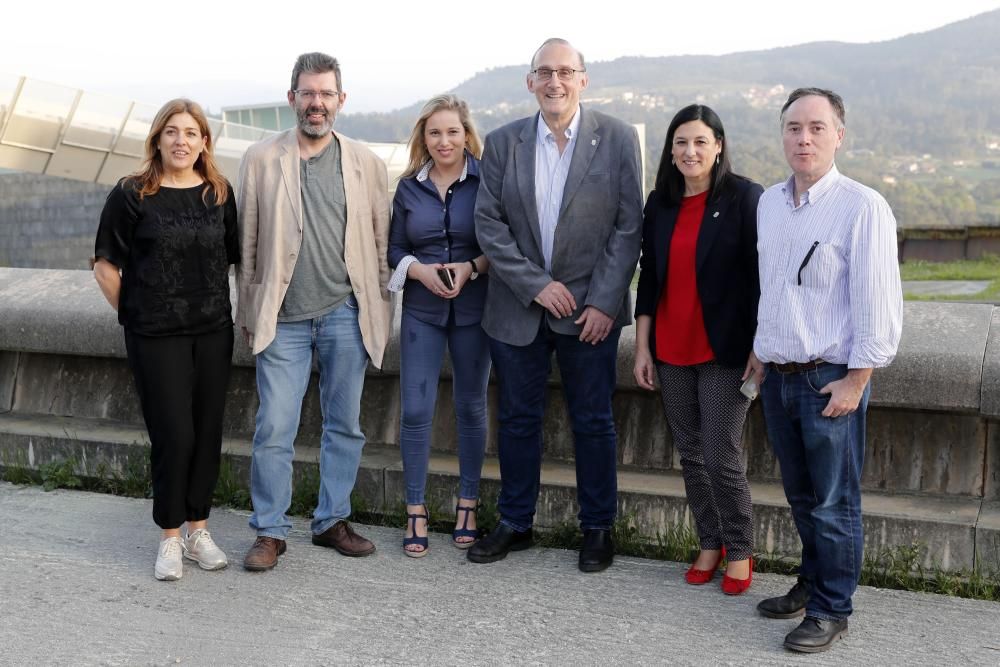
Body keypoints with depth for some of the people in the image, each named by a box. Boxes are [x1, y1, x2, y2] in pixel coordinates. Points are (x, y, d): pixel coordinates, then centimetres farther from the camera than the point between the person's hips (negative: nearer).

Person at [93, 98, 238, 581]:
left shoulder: (219, 193, 4)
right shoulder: (132, 195, -6)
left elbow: (234, 257, 14)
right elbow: (106, 266, -1)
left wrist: (233, 312, 10)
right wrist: (132, 313, 3)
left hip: (213, 333, 4)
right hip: (156, 337, -3)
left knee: (207, 434, 8)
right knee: (173, 435, -3)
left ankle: (198, 530, 23)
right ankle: (170, 537, 15)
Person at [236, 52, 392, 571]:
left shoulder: (366, 164, 5)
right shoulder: (261, 159, 3)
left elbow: (381, 242, 7)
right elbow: (247, 243, 5)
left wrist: (380, 313, 3)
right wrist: (247, 314, 3)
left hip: (346, 314, 1)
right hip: (283, 317, -1)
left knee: (345, 426, 10)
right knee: (274, 430, -1)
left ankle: (332, 522, 25)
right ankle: (270, 532, 13)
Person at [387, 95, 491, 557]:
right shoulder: (409, 187, 6)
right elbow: (394, 248, 9)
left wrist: (472, 267, -18)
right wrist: (419, 269, -10)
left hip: (473, 309, -1)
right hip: (421, 310, 2)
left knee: (471, 407, 8)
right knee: (416, 410, -2)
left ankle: (467, 505, 22)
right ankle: (415, 512, 9)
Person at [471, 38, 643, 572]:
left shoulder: (617, 139, -3)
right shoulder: (503, 142, 2)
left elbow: (628, 227, -4)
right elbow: (488, 224, -1)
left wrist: (604, 302, -11)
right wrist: (536, 285, -10)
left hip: (590, 309, -2)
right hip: (517, 308, 2)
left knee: (593, 423, 7)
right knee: (517, 419, 12)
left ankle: (598, 528, 23)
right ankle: (515, 524, 27)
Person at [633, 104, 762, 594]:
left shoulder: (744, 197, -7)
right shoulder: (660, 204, 8)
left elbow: (760, 276, -8)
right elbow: (648, 278, 11)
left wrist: (759, 349, -11)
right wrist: (642, 347, 8)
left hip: (724, 351, -5)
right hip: (671, 352, 5)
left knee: (722, 458, -2)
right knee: (690, 456, 12)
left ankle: (740, 551, 17)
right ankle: (709, 544, 26)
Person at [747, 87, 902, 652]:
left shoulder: (863, 207, -12)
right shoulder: (769, 202, 9)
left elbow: (879, 303, -14)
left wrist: (854, 381, -15)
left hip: (831, 379, -6)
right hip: (777, 375, 6)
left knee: (834, 503, 2)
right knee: (801, 495, 18)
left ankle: (831, 610, 16)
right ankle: (813, 582, 35)